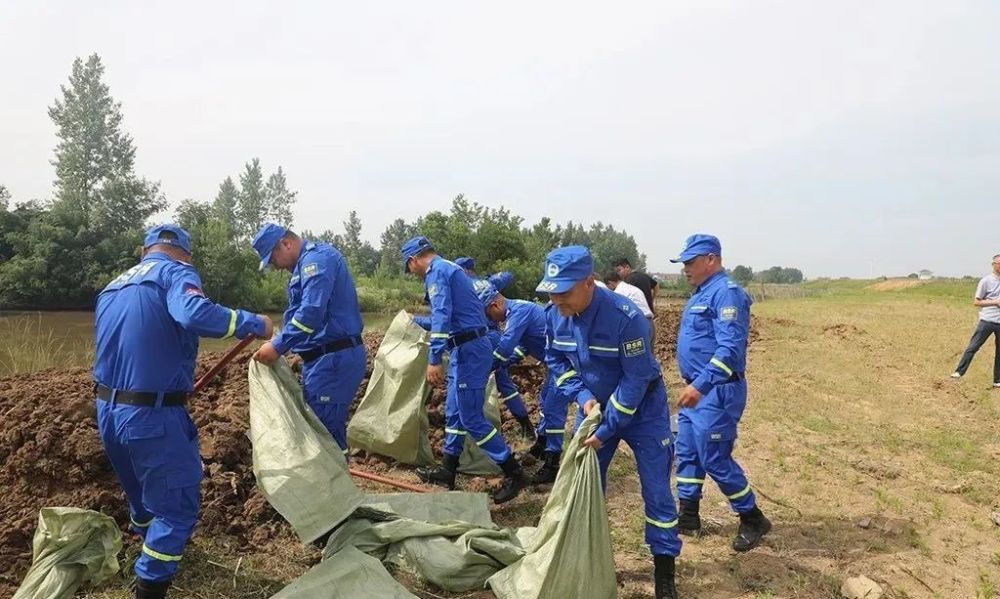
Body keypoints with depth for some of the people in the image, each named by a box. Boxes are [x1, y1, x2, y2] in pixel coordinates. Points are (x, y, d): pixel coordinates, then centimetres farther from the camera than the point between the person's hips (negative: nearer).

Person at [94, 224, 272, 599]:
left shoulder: (112, 288, 18)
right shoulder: (175, 272, -8)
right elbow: (195, 313, -30)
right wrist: (253, 324, -19)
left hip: (108, 412, 9)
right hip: (152, 416, -9)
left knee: (142, 494, 29)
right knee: (178, 507, 4)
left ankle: (151, 550, 50)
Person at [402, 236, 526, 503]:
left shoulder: (436, 271, -9)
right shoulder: (451, 268, 21)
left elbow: (442, 315, -22)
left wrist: (434, 359, -27)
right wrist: (418, 321, 47)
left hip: (468, 351, -10)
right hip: (473, 348, 10)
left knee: (471, 417, -7)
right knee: (454, 412, 17)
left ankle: (514, 473, -3)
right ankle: (448, 470, 27)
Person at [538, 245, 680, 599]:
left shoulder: (626, 317, -33)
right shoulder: (555, 315, -14)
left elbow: (636, 380, -26)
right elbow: (556, 360, 3)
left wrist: (606, 430, -23)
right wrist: (583, 396, -13)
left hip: (642, 408, -5)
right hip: (594, 406, 5)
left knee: (656, 489, -2)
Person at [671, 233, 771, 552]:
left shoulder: (726, 293, -17)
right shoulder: (702, 294, 15)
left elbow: (730, 349, -26)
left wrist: (700, 385, -32)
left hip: (717, 392, -10)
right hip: (698, 390, 10)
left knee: (715, 459, -4)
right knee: (687, 453, 14)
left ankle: (753, 519, 12)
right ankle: (688, 516, 25)